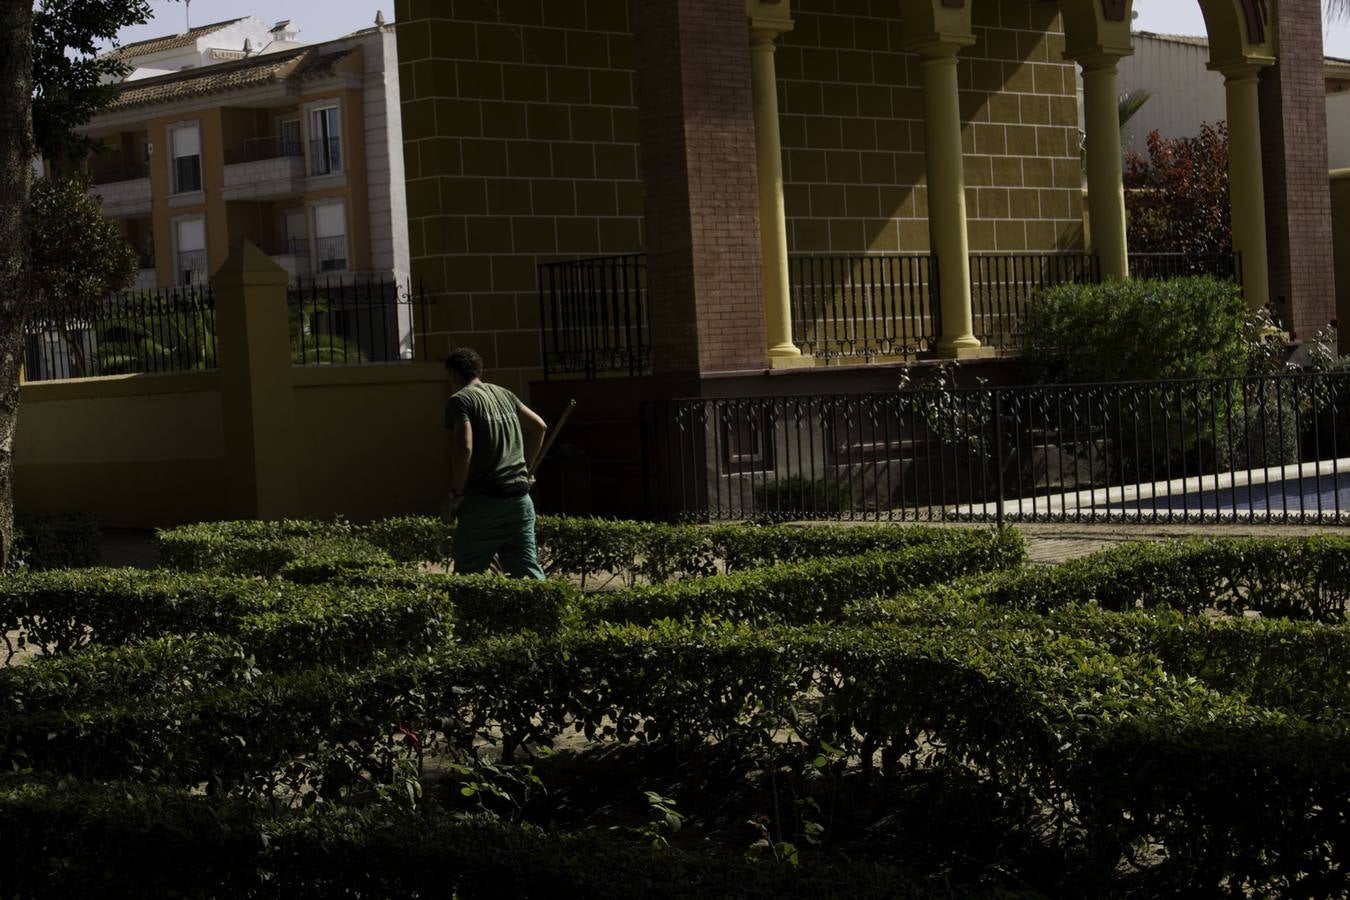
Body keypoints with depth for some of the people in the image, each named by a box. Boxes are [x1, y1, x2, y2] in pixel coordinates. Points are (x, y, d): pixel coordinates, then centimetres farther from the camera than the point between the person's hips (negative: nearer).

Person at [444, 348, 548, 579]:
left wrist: (456, 492, -7)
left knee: (467, 574, 3)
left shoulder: (459, 400, -5)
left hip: (486, 501, -6)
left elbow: (463, 448, -18)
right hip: (520, 498, 6)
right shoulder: (504, 394, 16)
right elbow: (539, 426, 23)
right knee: (527, 571, 4)